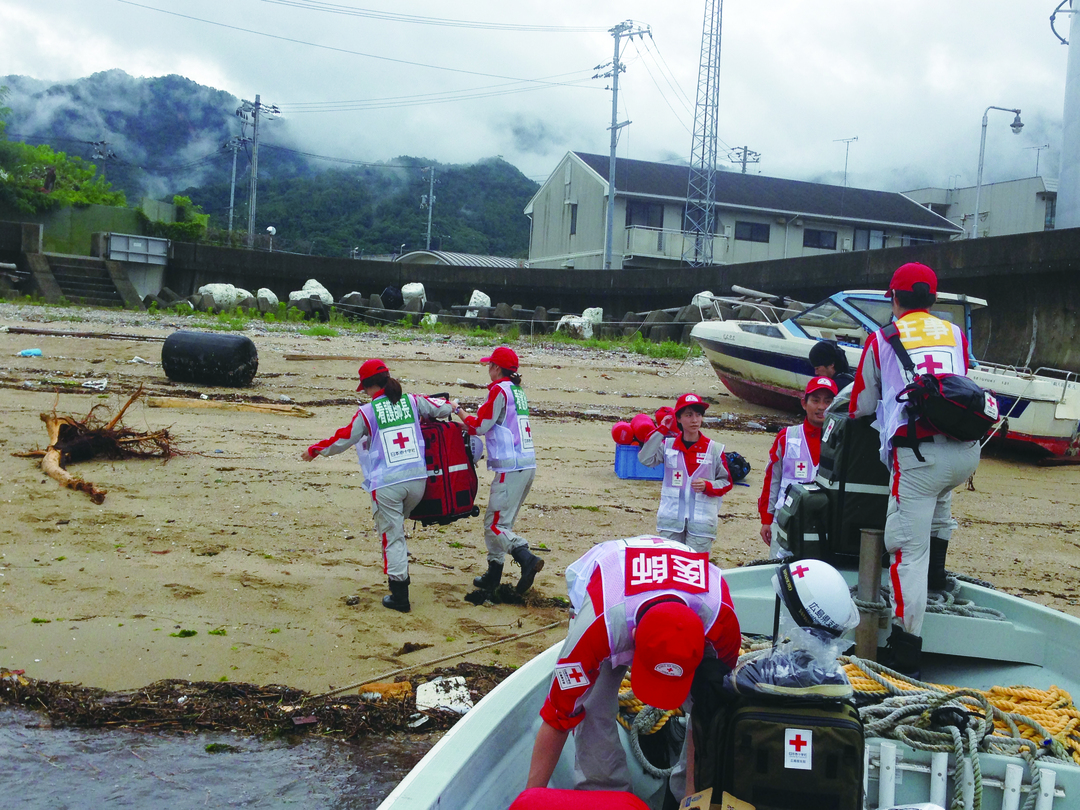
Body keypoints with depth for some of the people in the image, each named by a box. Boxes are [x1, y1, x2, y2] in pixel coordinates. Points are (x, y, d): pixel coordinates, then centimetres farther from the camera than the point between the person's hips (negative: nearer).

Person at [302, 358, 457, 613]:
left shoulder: (368, 412, -5)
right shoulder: (412, 401, 6)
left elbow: (342, 440, 1)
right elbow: (441, 408, 17)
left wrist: (314, 450, 17)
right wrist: (452, 406, 41)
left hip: (387, 484, -4)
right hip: (418, 479, 4)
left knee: (392, 536, 4)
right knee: (397, 526, 23)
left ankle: (400, 597, 7)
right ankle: (401, 576, 19)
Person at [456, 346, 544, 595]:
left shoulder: (499, 390, -9)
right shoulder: (518, 391, 17)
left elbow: (479, 426, -8)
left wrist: (459, 410, 7)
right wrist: (466, 421, 20)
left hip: (510, 468, -9)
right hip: (528, 465, 9)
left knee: (494, 524, -6)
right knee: (498, 521, 17)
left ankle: (527, 559, -22)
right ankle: (493, 575, 23)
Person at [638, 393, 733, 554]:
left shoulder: (715, 449, 3)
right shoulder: (668, 444, 5)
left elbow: (727, 482, 8)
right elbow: (645, 459, -12)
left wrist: (707, 486, -12)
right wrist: (661, 430, -10)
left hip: (701, 521, -1)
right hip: (670, 519, 1)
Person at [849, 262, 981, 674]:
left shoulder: (881, 339, 9)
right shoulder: (956, 334, 18)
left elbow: (861, 405, 17)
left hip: (918, 452, -4)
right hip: (967, 450, 4)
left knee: (909, 549, -2)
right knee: (940, 493, 38)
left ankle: (905, 651, -3)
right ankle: (936, 571, 37)